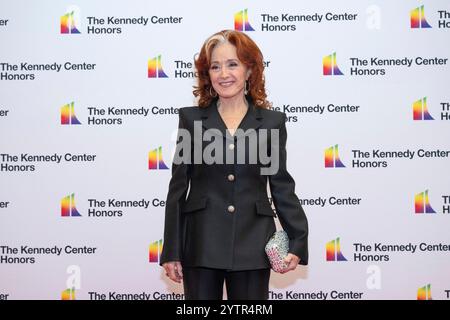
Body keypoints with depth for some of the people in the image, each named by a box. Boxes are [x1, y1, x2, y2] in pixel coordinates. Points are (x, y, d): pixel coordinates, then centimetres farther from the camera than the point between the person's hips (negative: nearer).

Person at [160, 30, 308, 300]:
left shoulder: (272, 122, 4)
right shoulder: (191, 118, 4)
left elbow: (282, 187, 5)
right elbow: (178, 189, 3)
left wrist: (298, 242, -4)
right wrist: (172, 251, 0)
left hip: (252, 246, 0)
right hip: (200, 246, 0)